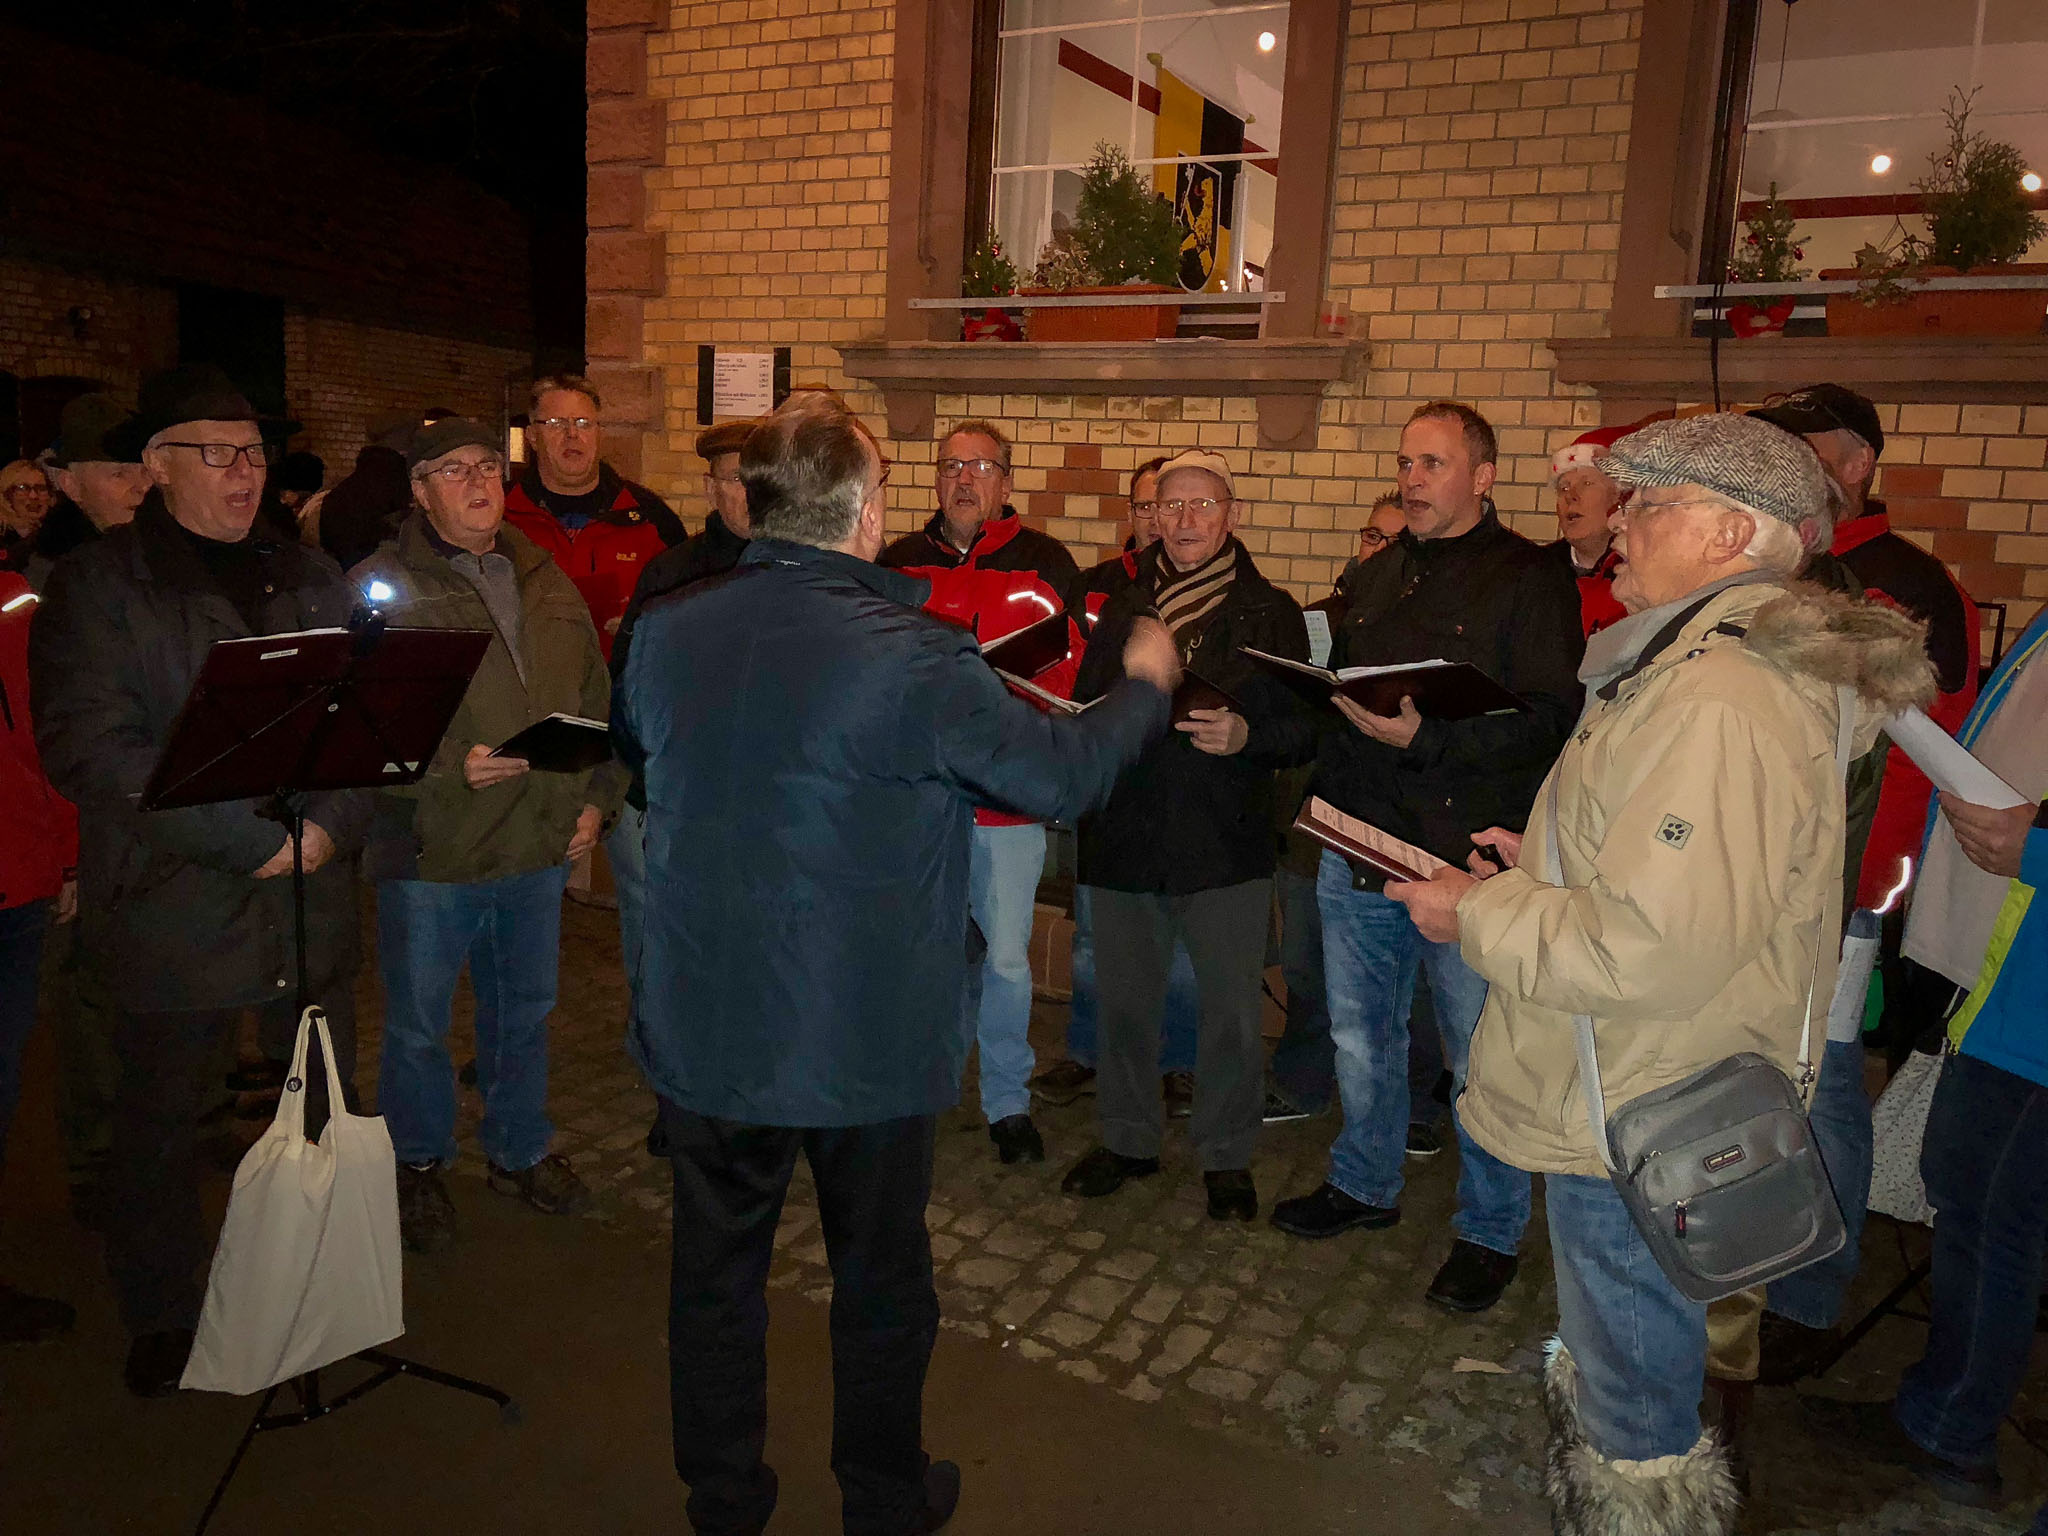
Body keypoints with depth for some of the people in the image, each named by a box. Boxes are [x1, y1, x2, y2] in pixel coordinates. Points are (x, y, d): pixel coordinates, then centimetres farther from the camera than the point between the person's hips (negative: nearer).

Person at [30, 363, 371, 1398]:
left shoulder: (310, 580, 11)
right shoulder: (93, 587, -3)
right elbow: (89, 748, -14)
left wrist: (330, 827, -12)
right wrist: (255, 839, -19)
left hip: (313, 902, 4)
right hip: (174, 911, -3)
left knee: (331, 1107, 14)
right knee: (158, 1124, 11)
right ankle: (161, 1318, 32)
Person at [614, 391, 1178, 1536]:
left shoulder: (667, 632, -6)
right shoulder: (911, 658, -22)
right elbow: (1064, 773, -12)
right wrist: (1146, 685, 7)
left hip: (704, 1032, 4)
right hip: (866, 1043, -3)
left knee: (717, 1271, 21)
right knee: (881, 1279, 19)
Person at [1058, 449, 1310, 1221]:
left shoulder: (1271, 612, 2)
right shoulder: (1122, 609, 12)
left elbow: (1302, 724, -3)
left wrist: (1246, 734, -21)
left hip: (1227, 846, -3)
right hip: (1124, 839, 3)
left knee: (1232, 1009, 4)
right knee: (1124, 1000, 13)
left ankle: (1226, 1154, 24)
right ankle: (1127, 1138, 33)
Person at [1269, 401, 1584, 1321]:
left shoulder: (1529, 582, -6)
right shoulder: (1375, 578, 15)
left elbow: (1549, 722, -16)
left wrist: (1424, 736, -26)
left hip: (1467, 862, -6)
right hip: (1360, 848, 6)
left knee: (1481, 1056, 4)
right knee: (1360, 1036, 18)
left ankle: (1491, 1232, 22)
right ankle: (1364, 1185, 38)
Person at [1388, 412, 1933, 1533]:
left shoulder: (1716, 701, -27)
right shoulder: (1725, 663, 9)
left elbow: (1655, 949, -31)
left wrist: (1477, 915, -18)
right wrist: (1544, 863, 12)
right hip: (1642, 1103, 11)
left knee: (1634, 1436, 10)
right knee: (1606, 1367, 28)